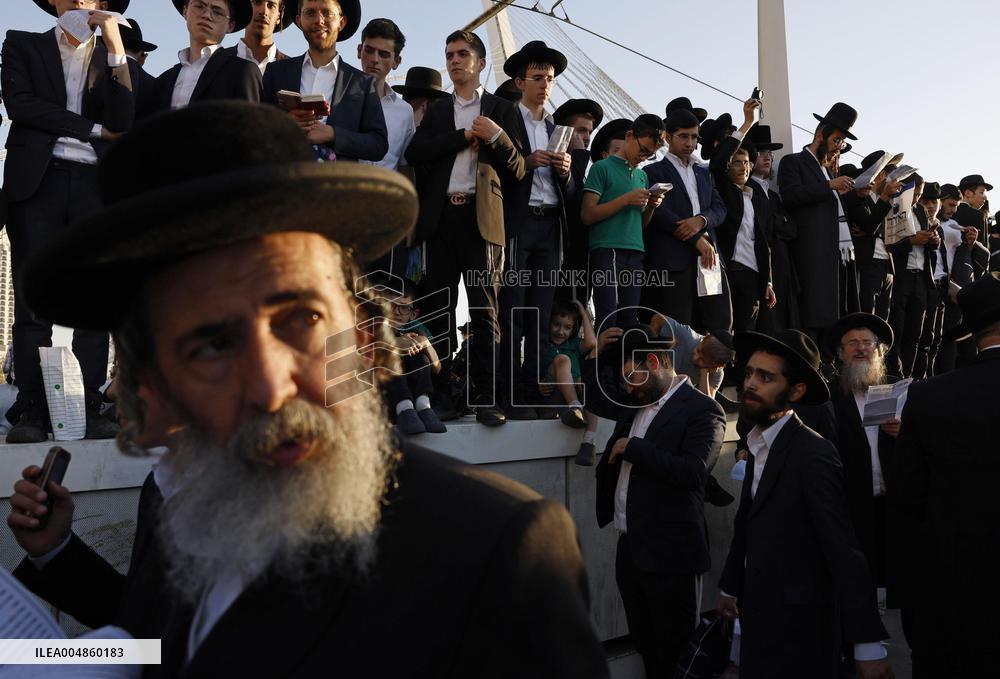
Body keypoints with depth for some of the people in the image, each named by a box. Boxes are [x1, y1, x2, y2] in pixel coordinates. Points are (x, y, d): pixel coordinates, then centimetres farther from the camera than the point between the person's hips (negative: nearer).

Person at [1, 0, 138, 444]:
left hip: (96, 186, 1)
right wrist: (92, 130, -3)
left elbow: (122, 121, -1)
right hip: (37, 180, 0)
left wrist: (115, 47, -5)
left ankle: (89, 408, 0)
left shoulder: (117, 60, 17)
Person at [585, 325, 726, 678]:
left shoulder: (703, 409, -11)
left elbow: (692, 473, -24)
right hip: (629, 547, 8)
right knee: (646, 649, 18)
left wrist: (632, 447, -17)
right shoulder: (637, 402, 12)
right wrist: (598, 356, 14)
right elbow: (599, 400, 30)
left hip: (669, 554, -8)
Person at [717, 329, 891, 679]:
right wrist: (729, 587, 20)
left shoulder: (813, 453, -20)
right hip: (758, 612, 7)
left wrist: (868, 645, -22)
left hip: (798, 626, -7)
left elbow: (844, 551, -22)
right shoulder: (759, 445, 4)